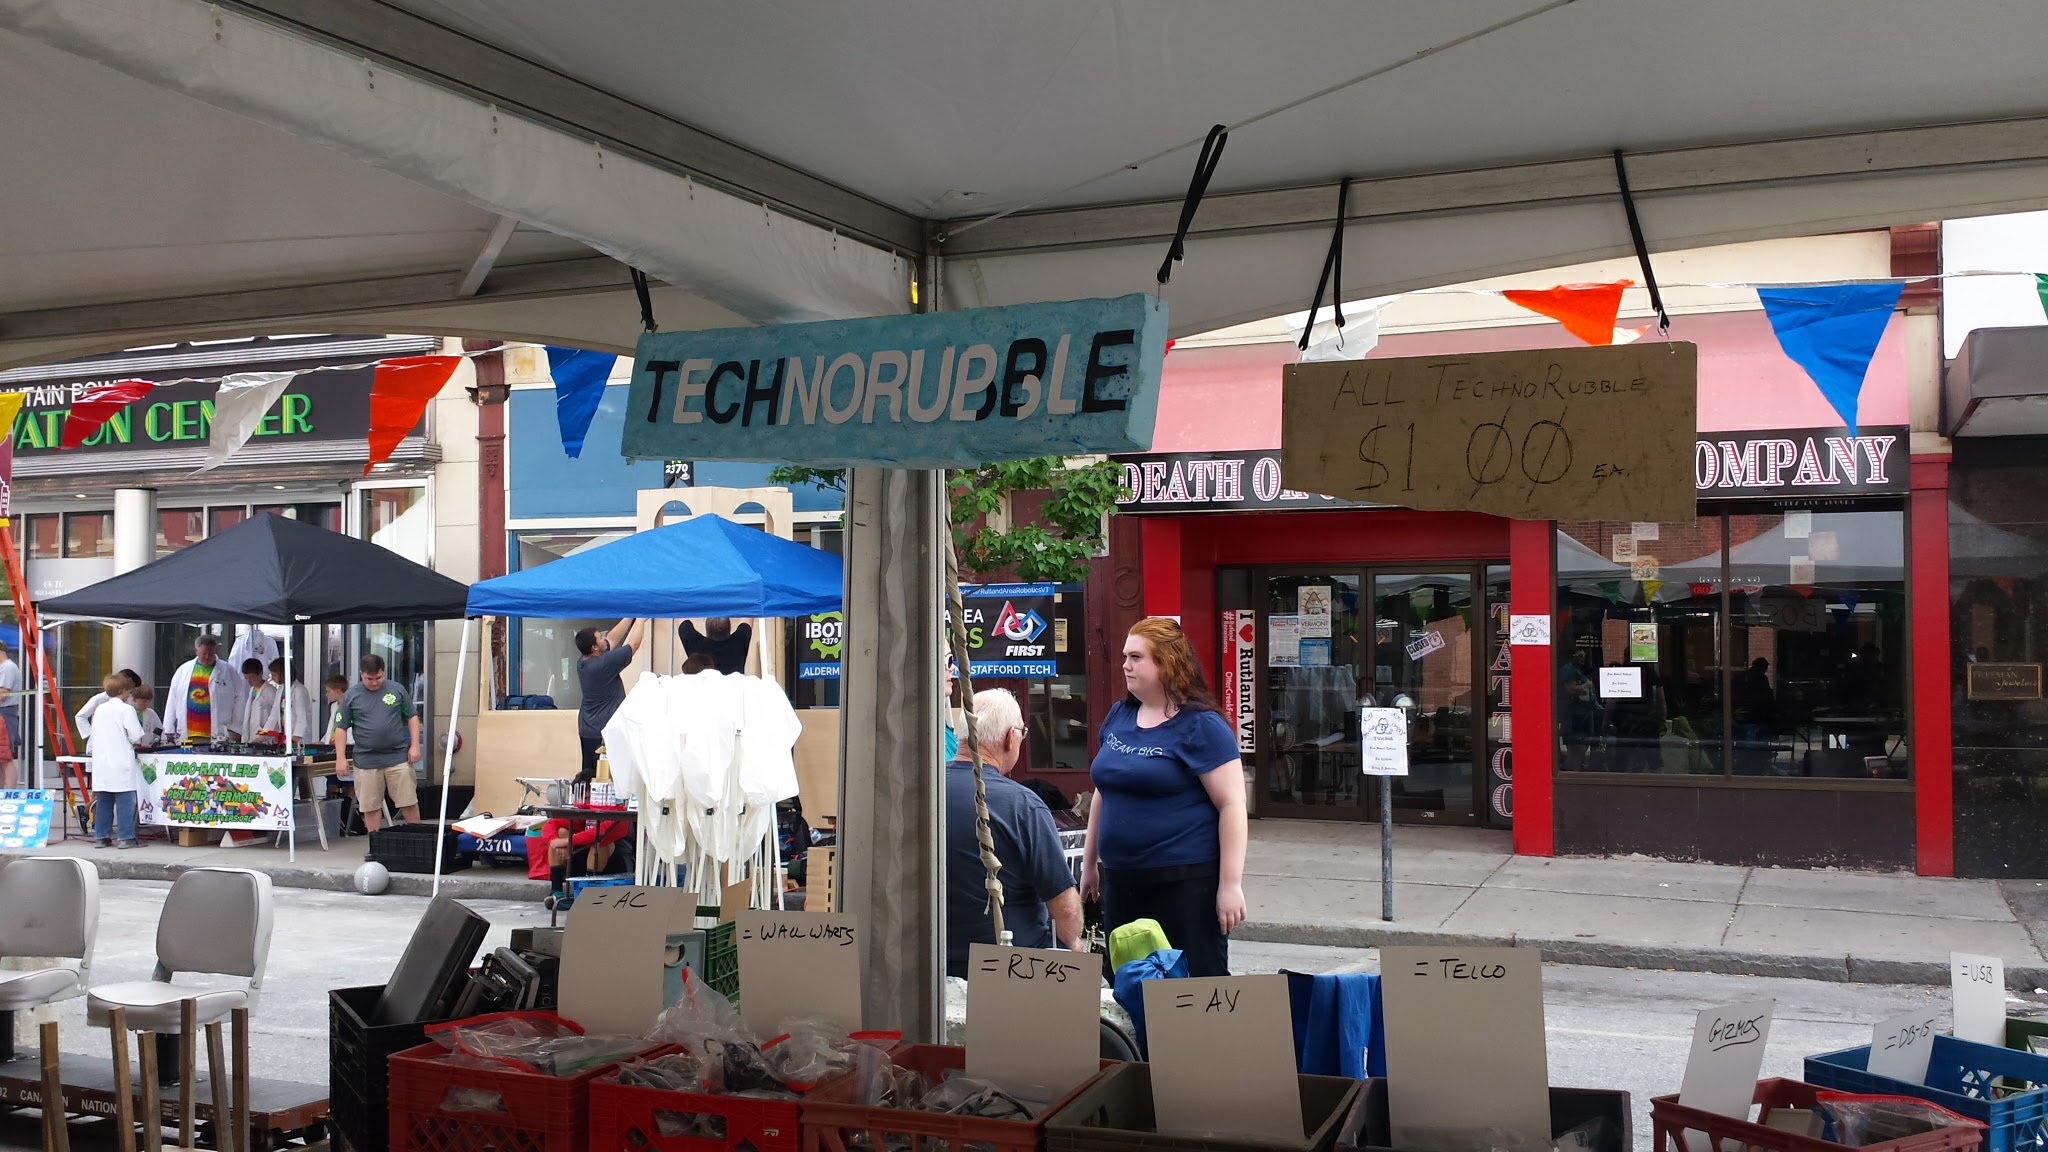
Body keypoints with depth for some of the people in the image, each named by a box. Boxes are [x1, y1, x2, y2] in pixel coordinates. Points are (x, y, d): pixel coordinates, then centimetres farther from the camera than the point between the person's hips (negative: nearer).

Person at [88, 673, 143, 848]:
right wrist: (135, 742, 12)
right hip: (121, 764, -6)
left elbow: (95, 736, 18)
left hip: (101, 764, 6)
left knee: (103, 801, 11)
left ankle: (101, 836, 15)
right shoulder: (126, 710, -7)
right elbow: (136, 736, -11)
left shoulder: (99, 710, 11)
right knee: (124, 800, -4)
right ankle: (125, 837, -5)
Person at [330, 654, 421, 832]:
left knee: (409, 802, 1)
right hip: (366, 761, 0)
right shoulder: (350, 696, 1)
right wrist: (340, 758, -3)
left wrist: (414, 746, 1)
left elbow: (412, 717, 10)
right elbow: (340, 728, 3)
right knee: (370, 807, 5)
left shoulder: (396, 690, 4)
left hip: (398, 757, 0)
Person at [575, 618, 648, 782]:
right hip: (605, 732, -9)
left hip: (587, 730, 9)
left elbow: (613, 638, 13)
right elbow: (633, 644, -12)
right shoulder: (604, 664, -21)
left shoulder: (582, 663, 3)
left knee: (589, 774, 11)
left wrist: (630, 617, 15)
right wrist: (640, 620, 2)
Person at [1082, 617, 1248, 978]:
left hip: (1185, 880, -7)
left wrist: (1230, 885, -17)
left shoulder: (1201, 726, -10)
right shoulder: (1118, 716, 10)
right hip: (1120, 879, 7)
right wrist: (1089, 862, 21)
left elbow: (1232, 805, -13)